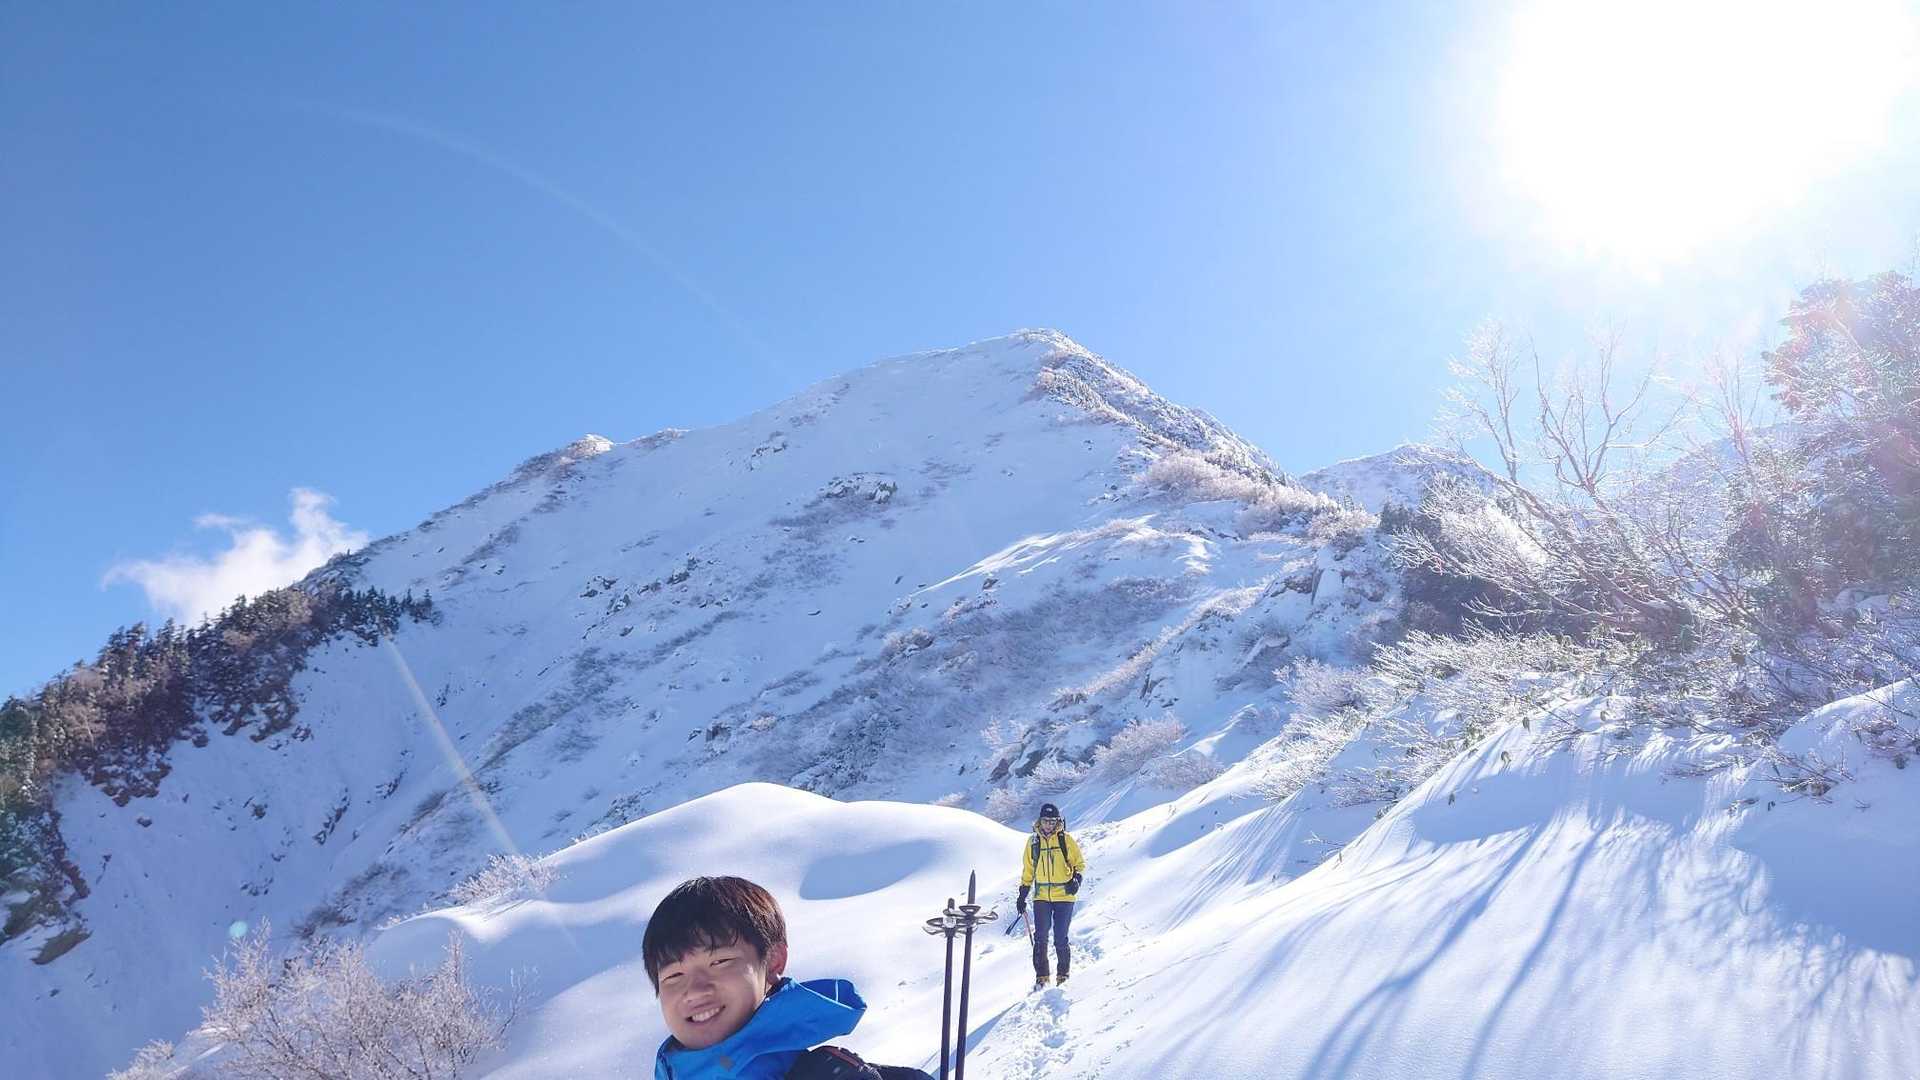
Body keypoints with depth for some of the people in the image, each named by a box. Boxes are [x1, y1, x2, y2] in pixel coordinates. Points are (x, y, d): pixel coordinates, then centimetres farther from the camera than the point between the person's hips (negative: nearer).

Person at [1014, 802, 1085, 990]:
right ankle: (1041, 976, 2)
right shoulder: (1033, 842, 8)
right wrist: (1022, 896, 14)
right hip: (1041, 897, 2)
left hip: (1064, 896, -2)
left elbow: (1080, 864, 7)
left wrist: (1075, 880, -13)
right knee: (1040, 938, -5)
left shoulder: (1066, 840, 0)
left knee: (1060, 939, -1)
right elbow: (1028, 870, 16)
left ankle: (1063, 975, 13)